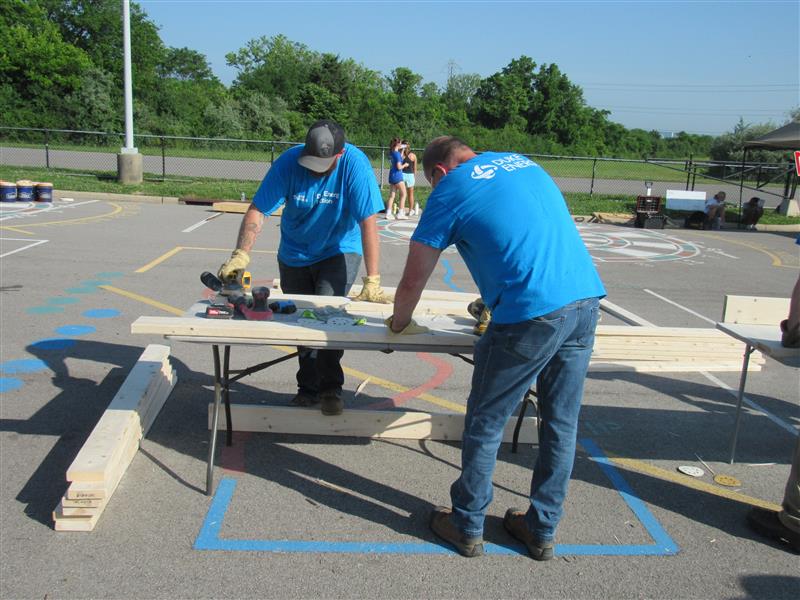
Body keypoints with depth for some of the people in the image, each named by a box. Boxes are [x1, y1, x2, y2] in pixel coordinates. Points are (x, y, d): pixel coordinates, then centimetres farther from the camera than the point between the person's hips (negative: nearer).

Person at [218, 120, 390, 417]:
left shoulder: (355, 164, -26)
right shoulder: (289, 162, -21)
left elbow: (368, 223, -29)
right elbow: (257, 211, -22)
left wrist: (372, 282, -34)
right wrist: (240, 256, -37)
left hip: (339, 251, -3)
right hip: (294, 255, 3)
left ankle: (330, 388, -4)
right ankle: (308, 389, 30)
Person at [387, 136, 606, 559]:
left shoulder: (450, 190, 3)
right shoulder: (523, 163, 22)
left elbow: (413, 281, 7)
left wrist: (400, 324, 26)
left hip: (533, 314, -7)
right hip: (587, 299, 8)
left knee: (485, 424, 10)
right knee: (561, 424, 16)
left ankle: (467, 527, 25)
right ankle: (542, 530, 31)